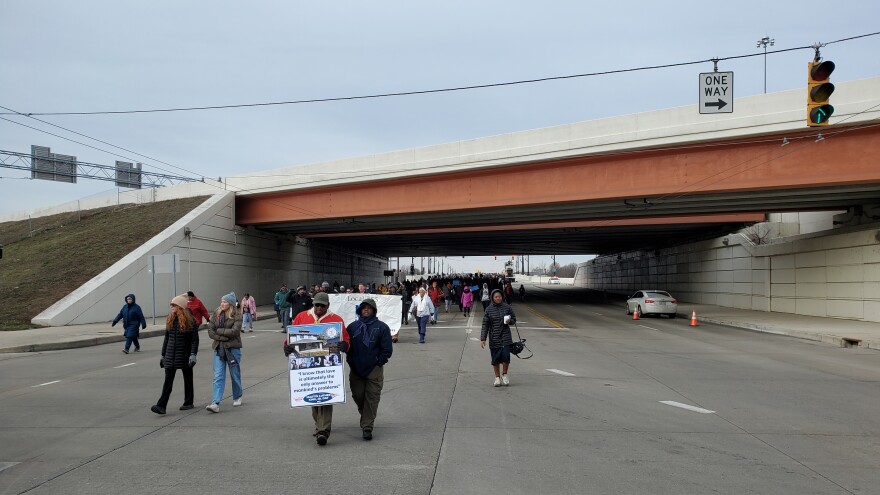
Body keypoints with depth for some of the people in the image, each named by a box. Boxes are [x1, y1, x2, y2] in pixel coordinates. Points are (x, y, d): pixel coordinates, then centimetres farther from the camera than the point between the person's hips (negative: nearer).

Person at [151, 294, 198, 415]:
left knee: (188, 379, 10)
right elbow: (167, 338, 15)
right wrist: (163, 354, 16)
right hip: (170, 356, 4)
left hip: (184, 355, -4)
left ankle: (188, 403, 22)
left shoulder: (190, 320, -9)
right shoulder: (170, 320, 8)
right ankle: (161, 406, -8)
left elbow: (195, 339, -11)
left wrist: (193, 354, -20)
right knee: (168, 381, -2)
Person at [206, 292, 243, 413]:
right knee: (218, 376, -5)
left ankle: (237, 397, 30)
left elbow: (234, 331, -17)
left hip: (233, 348, -2)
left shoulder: (237, 316, -4)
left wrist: (219, 331, -10)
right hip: (218, 348, 3)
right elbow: (210, 331, 1)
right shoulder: (216, 315, 7)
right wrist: (223, 337, -12)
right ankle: (215, 403, -12)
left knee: (235, 374, 10)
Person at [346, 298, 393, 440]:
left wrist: (379, 362, -5)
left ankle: (367, 427, 0)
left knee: (372, 399, -4)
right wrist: (351, 362, 2)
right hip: (356, 370, 3)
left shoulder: (381, 327, 1)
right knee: (357, 395, 7)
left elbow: (387, 349, 0)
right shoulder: (353, 326, 9)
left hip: (374, 370, -3)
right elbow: (346, 345, 11)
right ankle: (365, 416, 35)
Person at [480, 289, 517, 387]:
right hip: (494, 338, 0)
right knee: (495, 359, 5)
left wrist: (509, 321, -12)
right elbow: (485, 325, -1)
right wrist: (482, 339, -5)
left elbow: (514, 319, 12)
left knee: (506, 356, -8)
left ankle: (504, 375, 15)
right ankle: (497, 377, 22)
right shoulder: (489, 309, -2)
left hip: (505, 336, 0)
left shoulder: (507, 307, 0)